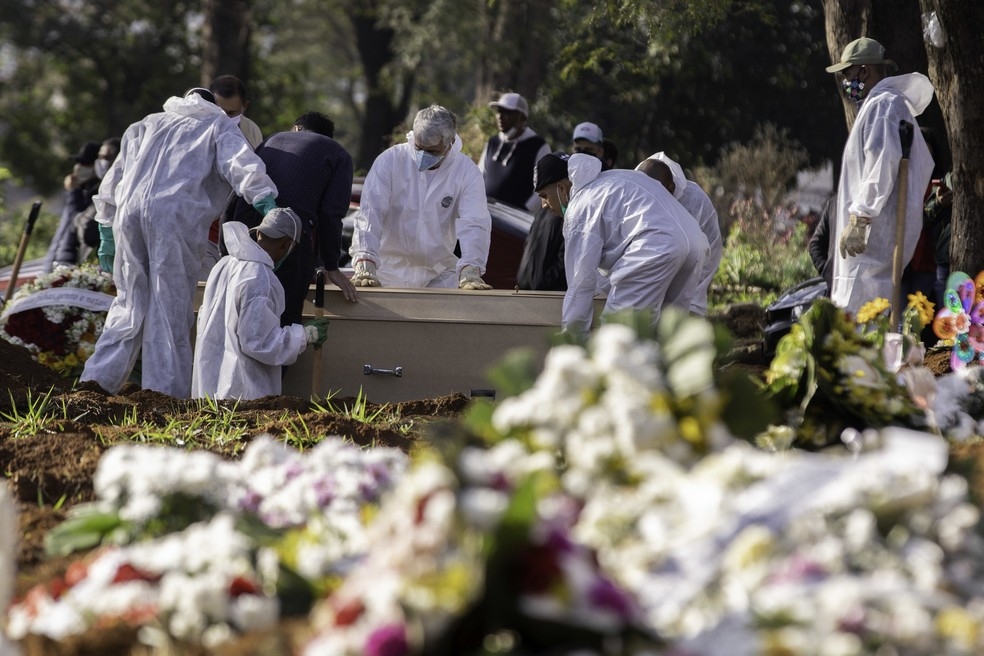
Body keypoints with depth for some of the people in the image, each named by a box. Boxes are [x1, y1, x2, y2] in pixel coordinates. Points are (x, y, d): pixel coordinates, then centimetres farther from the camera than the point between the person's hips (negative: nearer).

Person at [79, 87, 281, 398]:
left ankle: (99, 376, 4)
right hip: (176, 213, -4)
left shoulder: (148, 124, 33)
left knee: (131, 300, 13)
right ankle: (166, 386, -6)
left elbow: (114, 177, 32)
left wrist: (106, 232, 35)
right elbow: (241, 163, 0)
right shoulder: (219, 125, 21)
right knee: (171, 306, -1)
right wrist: (266, 202, -10)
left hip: (128, 209, 4)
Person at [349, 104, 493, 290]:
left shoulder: (466, 171, -6)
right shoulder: (390, 160, -9)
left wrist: (470, 272, -31)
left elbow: (474, 223, -14)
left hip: (439, 274, 1)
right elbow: (370, 214, -16)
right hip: (391, 269, -1)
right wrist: (365, 266, -29)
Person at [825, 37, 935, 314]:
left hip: (875, 229, -11)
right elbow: (924, 164, 27)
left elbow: (883, 163, -21)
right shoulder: (897, 104, 24)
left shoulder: (882, 104, -9)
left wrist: (859, 220, -23)